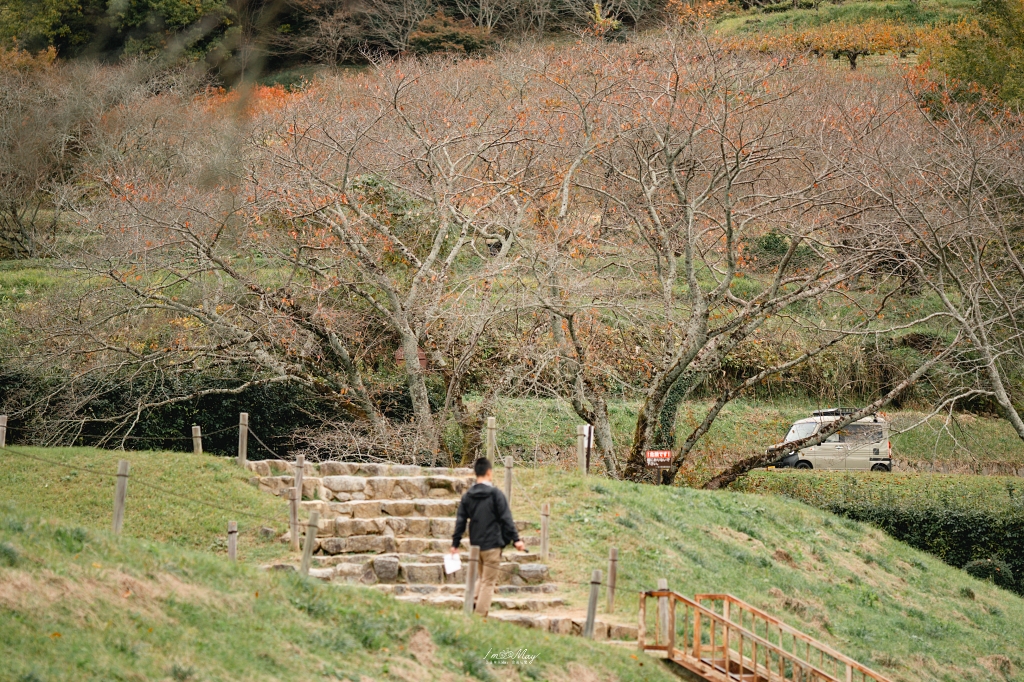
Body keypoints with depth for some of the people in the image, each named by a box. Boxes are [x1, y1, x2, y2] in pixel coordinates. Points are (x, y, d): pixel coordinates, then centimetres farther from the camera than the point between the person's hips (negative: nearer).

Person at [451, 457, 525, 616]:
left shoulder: (468, 496, 5)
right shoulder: (496, 494, -9)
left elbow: (460, 521, 6)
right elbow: (506, 518, -11)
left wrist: (455, 543, 11)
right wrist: (516, 539, -8)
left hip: (475, 544, 5)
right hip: (492, 543, -5)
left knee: (481, 578, 22)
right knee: (488, 582, 0)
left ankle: (474, 602, 6)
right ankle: (481, 615, -3)